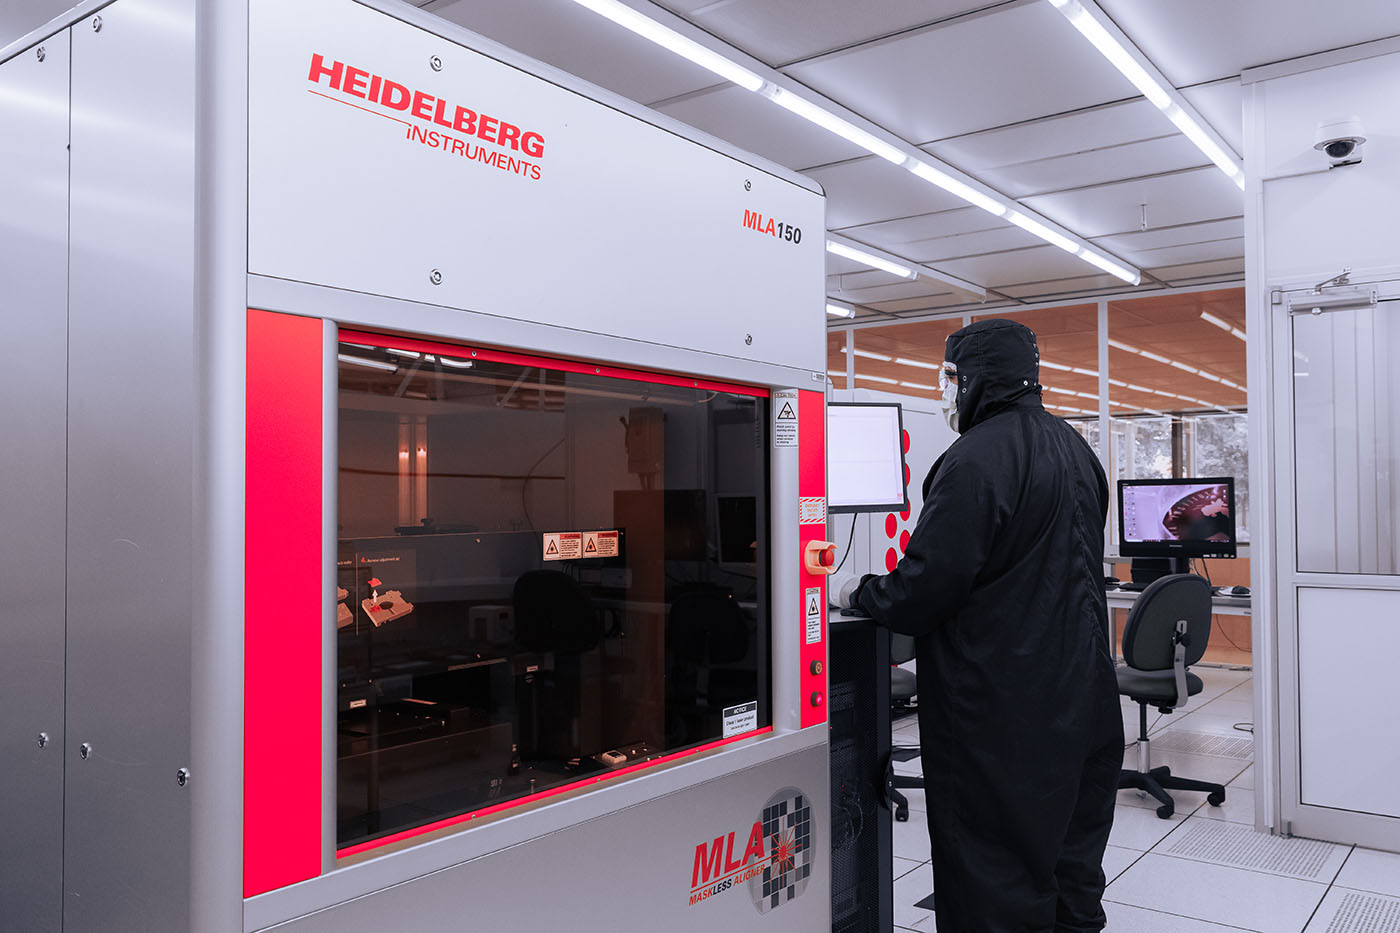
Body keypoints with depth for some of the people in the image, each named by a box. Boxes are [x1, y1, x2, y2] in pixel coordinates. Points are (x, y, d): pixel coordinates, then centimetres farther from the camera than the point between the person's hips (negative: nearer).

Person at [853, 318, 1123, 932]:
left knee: (998, 883, 3)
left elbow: (924, 588, -22)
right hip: (1082, 697, 9)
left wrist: (860, 591, -4)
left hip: (1000, 710, -9)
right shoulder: (1075, 448, 10)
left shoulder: (978, 458, -19)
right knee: (1073, 853, 21)